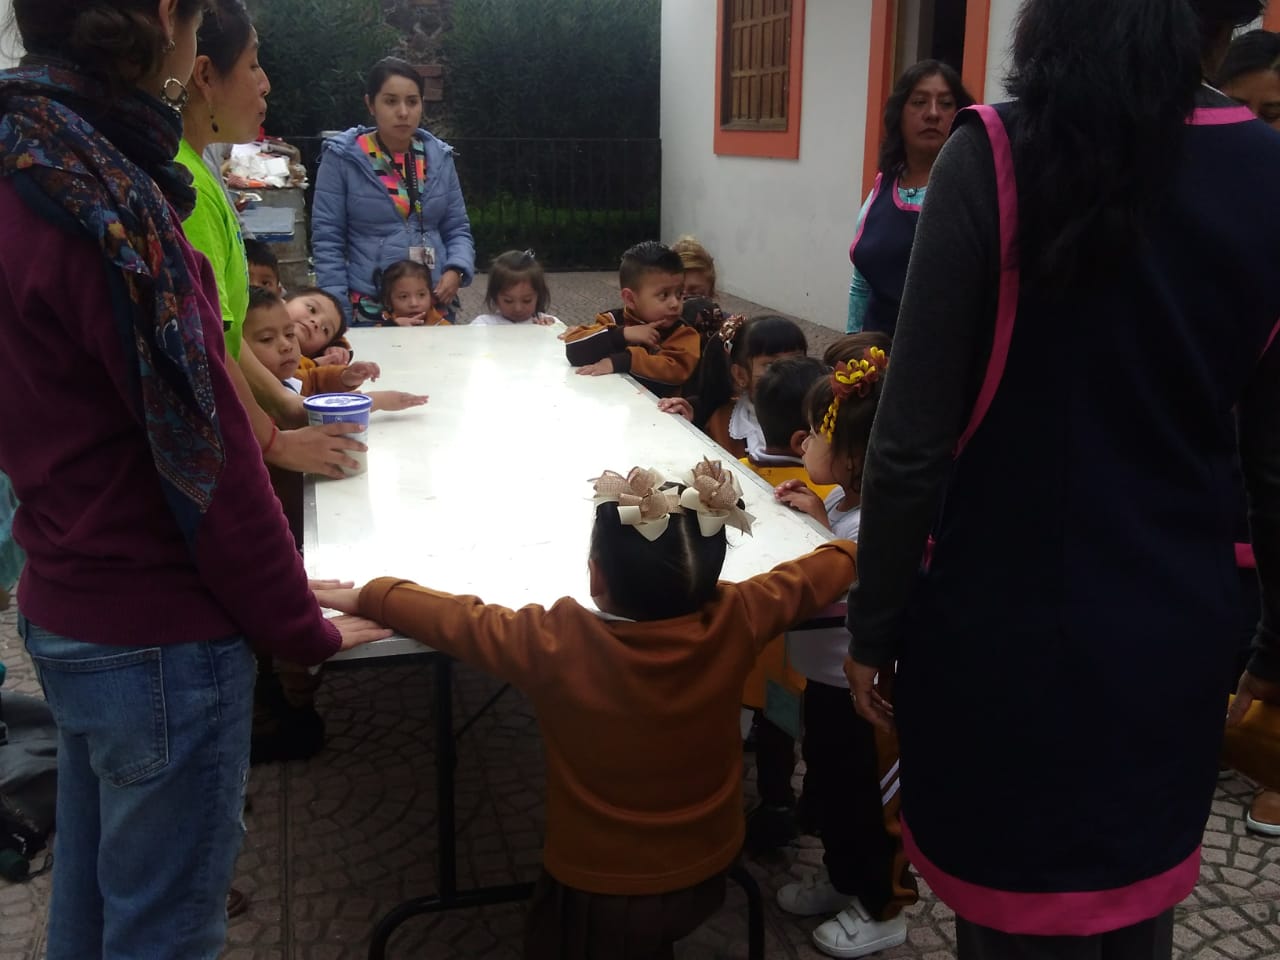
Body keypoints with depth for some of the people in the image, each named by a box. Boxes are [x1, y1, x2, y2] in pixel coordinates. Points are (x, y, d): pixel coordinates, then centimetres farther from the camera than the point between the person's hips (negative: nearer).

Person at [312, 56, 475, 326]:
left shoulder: (439, 157, 6)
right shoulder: (342, 158, -5)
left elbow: (457, 229, 11)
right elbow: (327, 240, -5)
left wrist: (456, 270, -9)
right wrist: (337, 315, -12)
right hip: (368, 311, -3)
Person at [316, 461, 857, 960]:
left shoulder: (555, 645, -29)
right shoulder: (734, 622, -21)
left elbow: (453, 618, -13)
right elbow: (809, 580, -2)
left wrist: (365, 595, 3)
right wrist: (849, 549, 19)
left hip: (599, 890, -4)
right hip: (706, 874, 4)